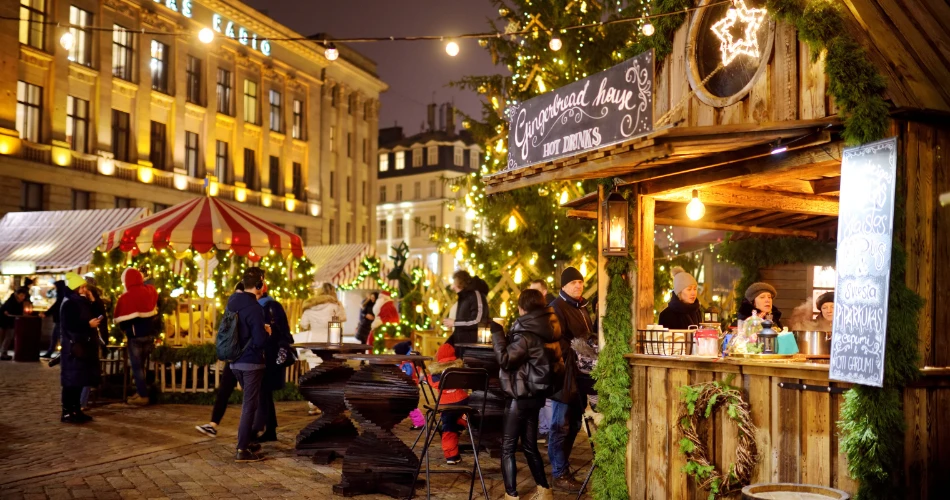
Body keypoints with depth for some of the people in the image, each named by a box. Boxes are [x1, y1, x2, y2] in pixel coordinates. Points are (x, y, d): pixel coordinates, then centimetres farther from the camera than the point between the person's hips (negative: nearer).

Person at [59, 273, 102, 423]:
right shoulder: (69, 303, -11)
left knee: (80, 380, 11)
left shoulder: (84, 302, 17)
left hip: (85, 345, 9)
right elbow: (68, 325, -21)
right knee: (71, 380, -8)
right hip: (74, 346, -9)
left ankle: (76, 410, 17)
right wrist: (89, 324, -19)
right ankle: (67, 413, -4)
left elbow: (94, 316, 13)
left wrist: (92, 301, 4)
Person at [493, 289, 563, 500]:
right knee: (529, 445, 19)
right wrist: (506, 335, 17)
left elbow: (505, 359, -20)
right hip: (536, 393, 9)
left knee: (508, 448, -1)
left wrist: (497, 332, -12)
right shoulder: (547, 330, 9)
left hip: (521, 396, -9)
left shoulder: (527, 334, -19)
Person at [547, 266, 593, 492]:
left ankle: (564, 467, 24)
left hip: (580, 373, 9)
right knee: (561, 425, -4)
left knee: (574, 424, 13)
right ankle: (560, 474, 0)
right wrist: (576, 358, -24)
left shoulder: (581, 307, 19)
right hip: (565, 373, -9)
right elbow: (557, 341, -18)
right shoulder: (557, 307, -9)